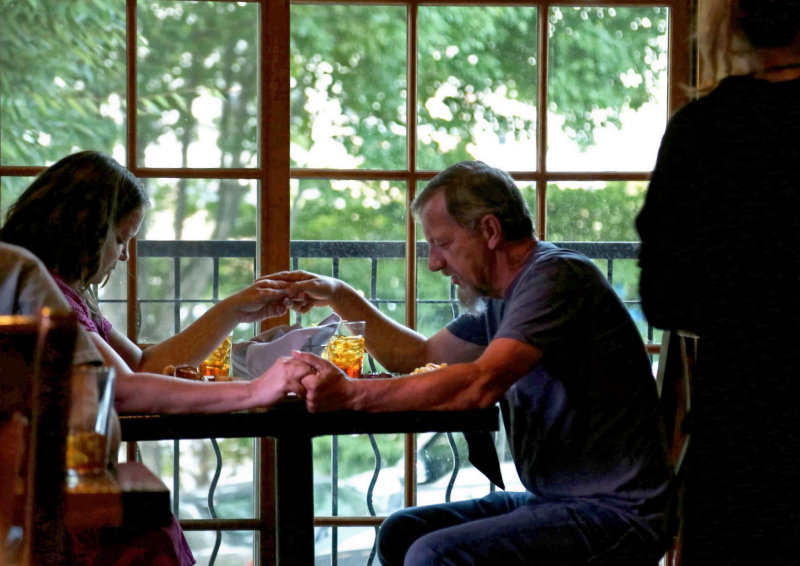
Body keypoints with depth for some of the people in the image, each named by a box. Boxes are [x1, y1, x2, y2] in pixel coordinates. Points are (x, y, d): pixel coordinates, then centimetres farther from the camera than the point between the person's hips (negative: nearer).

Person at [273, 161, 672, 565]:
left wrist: (350, 394, -27)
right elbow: (418, 356, 28)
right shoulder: (503, 297, 15)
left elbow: (481, 385, -28)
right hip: (556, 501, 10)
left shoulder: (556, 276, -15)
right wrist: (337, 296, 19)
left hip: (616, 513, -10)